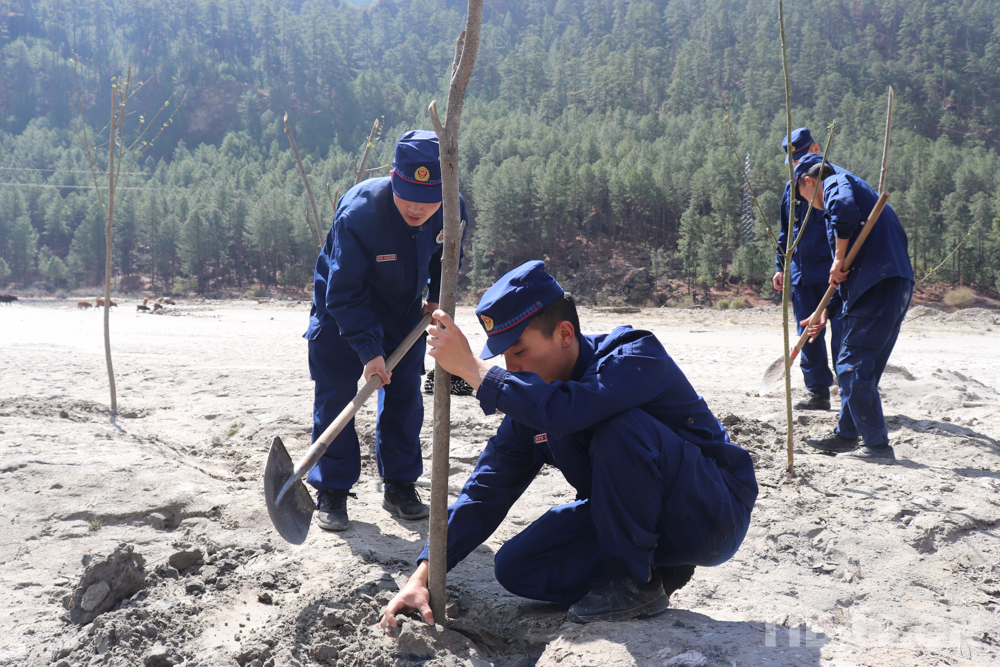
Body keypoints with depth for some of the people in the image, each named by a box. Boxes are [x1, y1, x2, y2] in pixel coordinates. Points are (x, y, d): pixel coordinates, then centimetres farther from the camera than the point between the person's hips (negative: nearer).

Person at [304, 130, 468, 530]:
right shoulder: (358, 212, -34)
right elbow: (345, 294, -29)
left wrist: (438, 296, -1)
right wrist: (369, 350, -33)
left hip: (404, 311, 4)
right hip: (342, 308, -4)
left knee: (405, 394, 6)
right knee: (335, 396, -4)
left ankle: (400, 486, 20)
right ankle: (332, 492, 10)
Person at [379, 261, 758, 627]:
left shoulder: (637, 356, -24)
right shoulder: (530, 398, -3)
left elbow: (563, 412, -45)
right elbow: (488, 487, -4)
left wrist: (471, 367, -35)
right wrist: (423, 575, -12)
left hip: (713, 514, -6)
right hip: (626, 517, 7)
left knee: (621, 427, -33)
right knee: (515, 568, -8)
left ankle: (636, 581, -14)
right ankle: (656, 568, 3)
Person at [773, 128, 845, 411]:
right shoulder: (791, 186, 16)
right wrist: (780, 266, 16)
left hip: (833, 271, -6)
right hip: (801, 272, 6)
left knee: (841, 331, -6)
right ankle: (818, 393, 15)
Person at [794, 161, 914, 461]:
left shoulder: (836, 182, 4)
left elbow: (844, 211, -25)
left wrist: (839, 260, -14)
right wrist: (826, 313, 32)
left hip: (877, 287, -10)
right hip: (899, 286, 10)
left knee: (853, 366, -7)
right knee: (860, 365, 17)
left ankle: (878, 445, -4)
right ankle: (846, 435, 27)